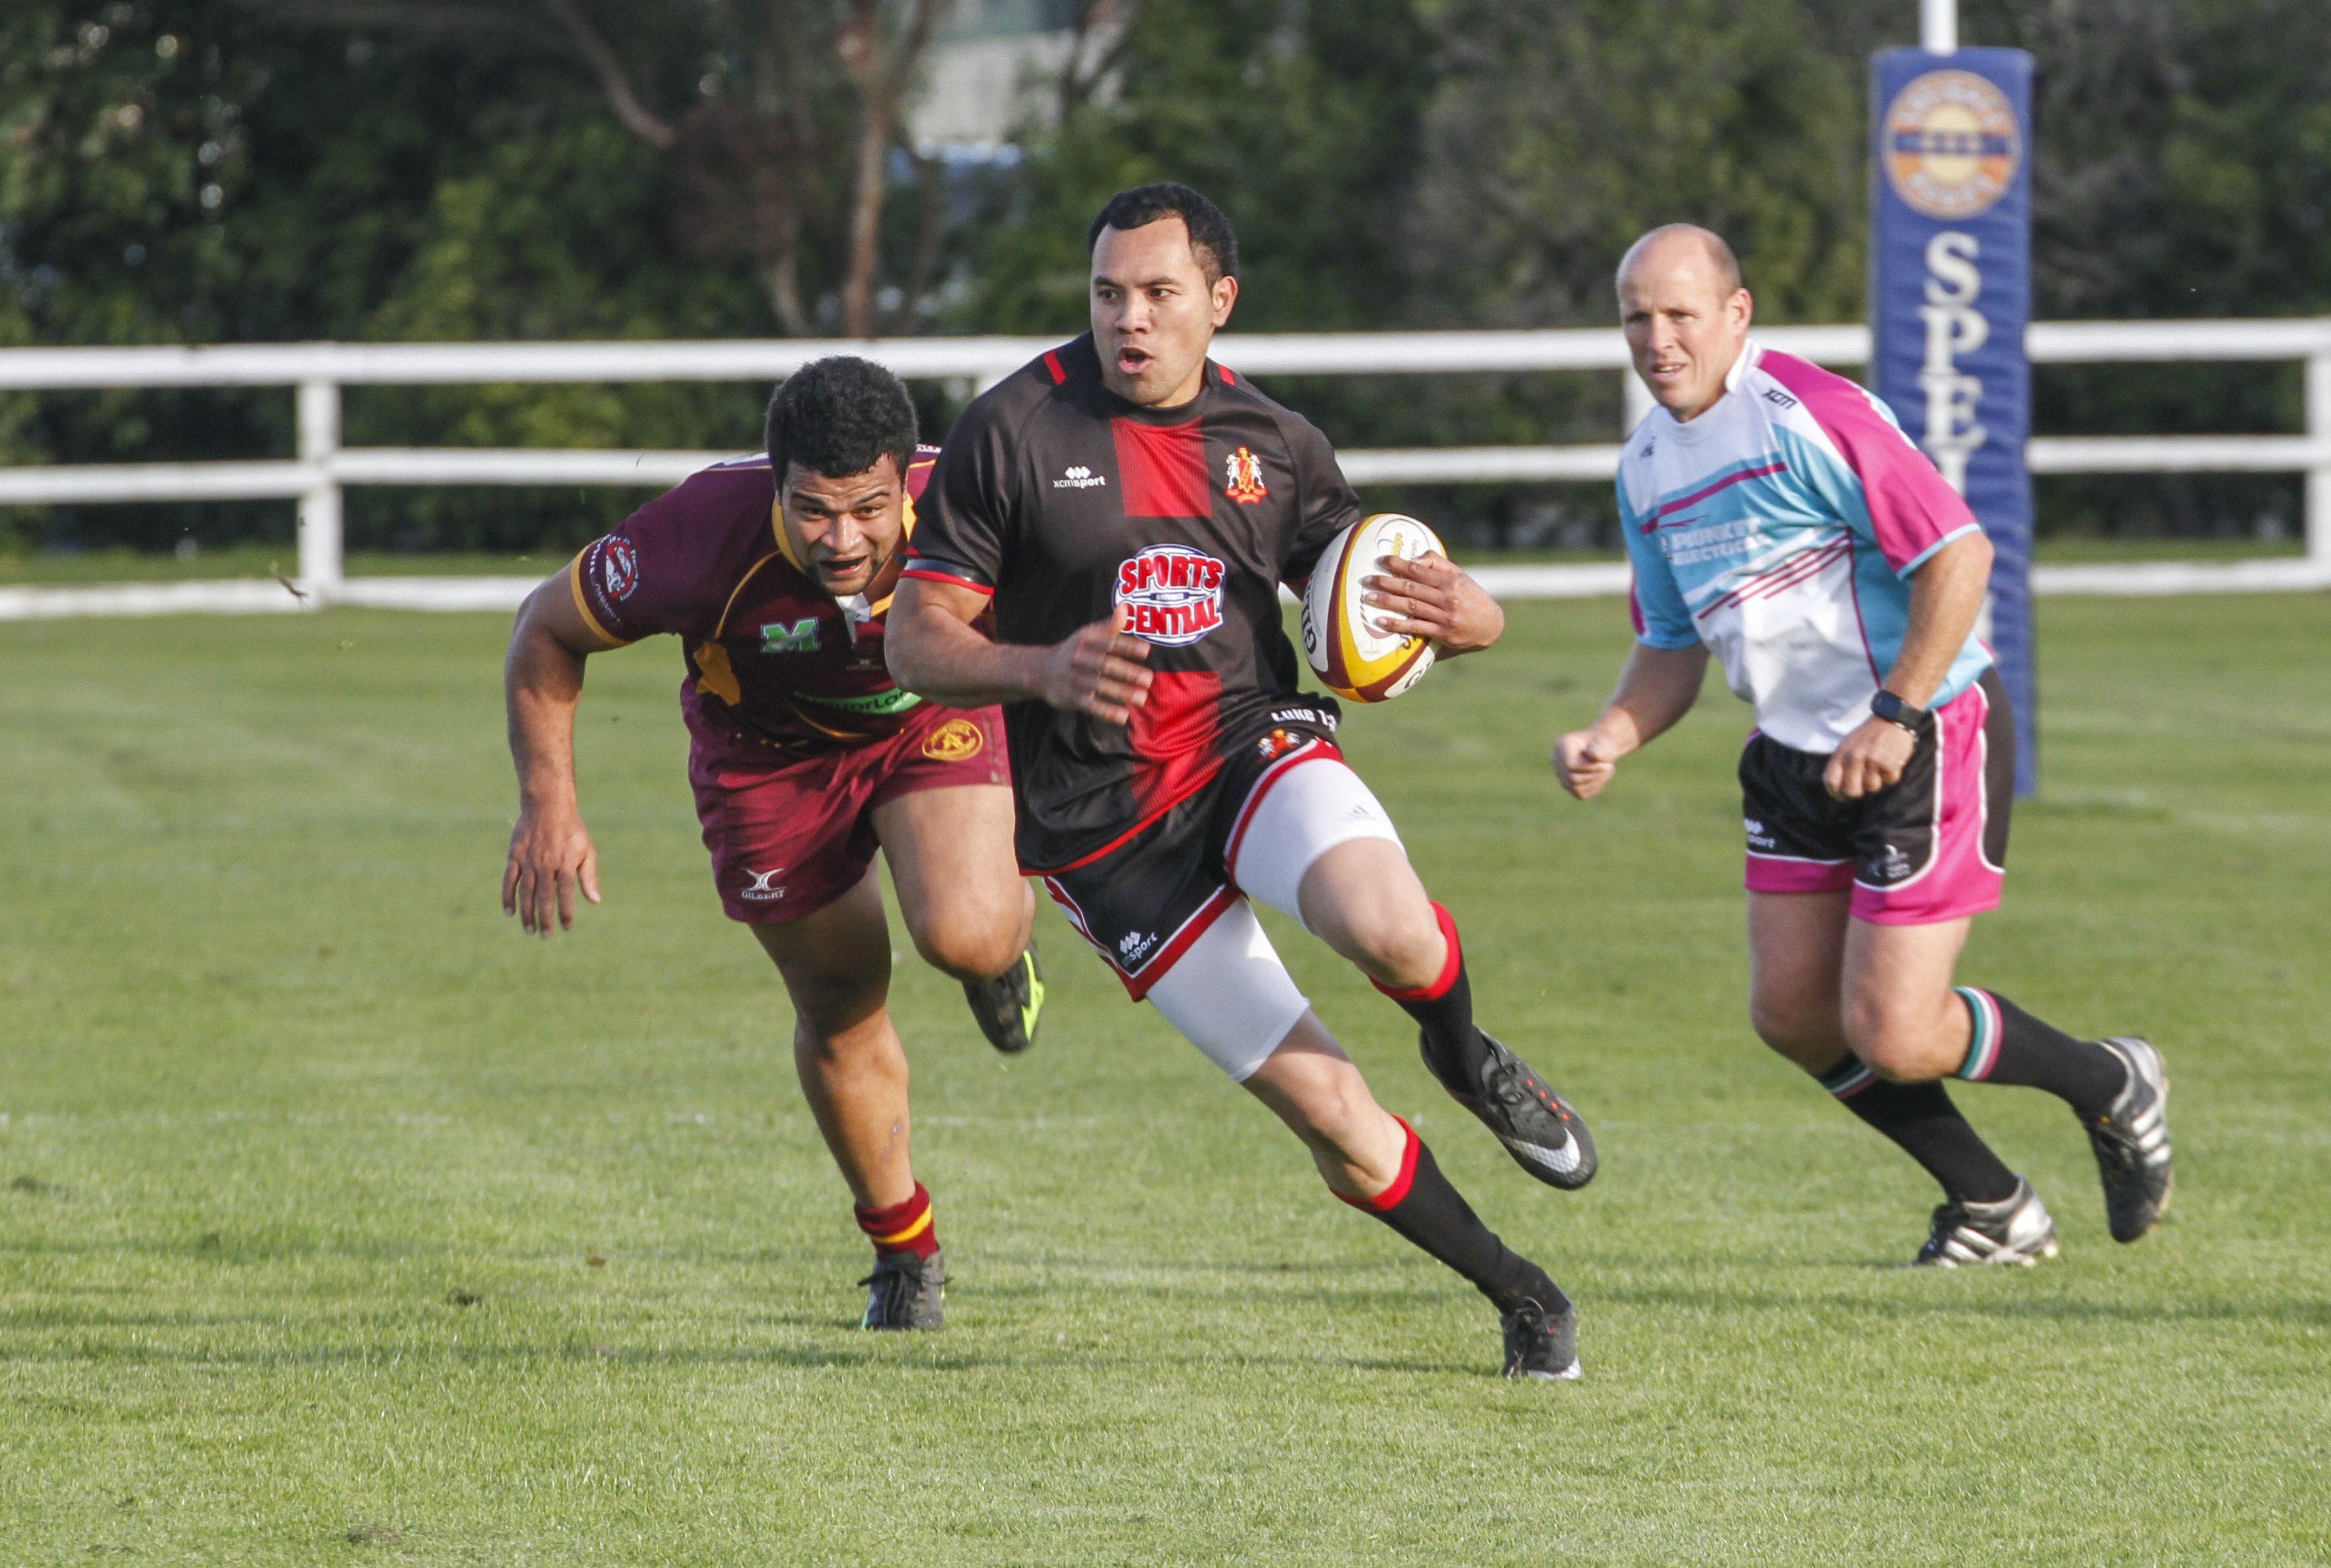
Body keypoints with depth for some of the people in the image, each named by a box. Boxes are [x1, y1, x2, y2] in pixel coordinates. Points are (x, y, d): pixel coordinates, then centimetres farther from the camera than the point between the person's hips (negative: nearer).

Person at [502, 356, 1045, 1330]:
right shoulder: (704, 537, -37)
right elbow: (548, 628, -17)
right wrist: (548, 805, -18)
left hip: (933, 719, 0)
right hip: (769, 750, 0)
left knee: (961, 932, -25)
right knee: (838, 1009, 4)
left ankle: (1005, 941, 15)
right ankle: (904, 1250, 28)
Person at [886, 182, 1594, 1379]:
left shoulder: (1270, 444, 6)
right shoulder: (1011, 432, -5)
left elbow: (1385, 592, 14)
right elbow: (917, 640, -5)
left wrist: (1462, 612, -11)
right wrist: (1045, 670, -25)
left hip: (1256, 744, 2)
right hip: (1104, 823, -2)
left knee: (1384, 927, -34)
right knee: (1328, 1115, -8)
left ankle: (1464, 1056, 1)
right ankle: (1516, 1294, 12)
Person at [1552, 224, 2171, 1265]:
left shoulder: (1808, 417, -19)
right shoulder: (1646, 468, 8)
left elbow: (1960, 553, -22)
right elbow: (1673, 647, 17)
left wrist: (1897, 716, -25)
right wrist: (1607, 741, -2)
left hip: (1930, 743, -9)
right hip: (1795, 757, 9)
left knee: (1893, 1037, -12)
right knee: (1791, 1013, 4)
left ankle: (2111, 1087, 16)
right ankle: (1994, 1210, 21)